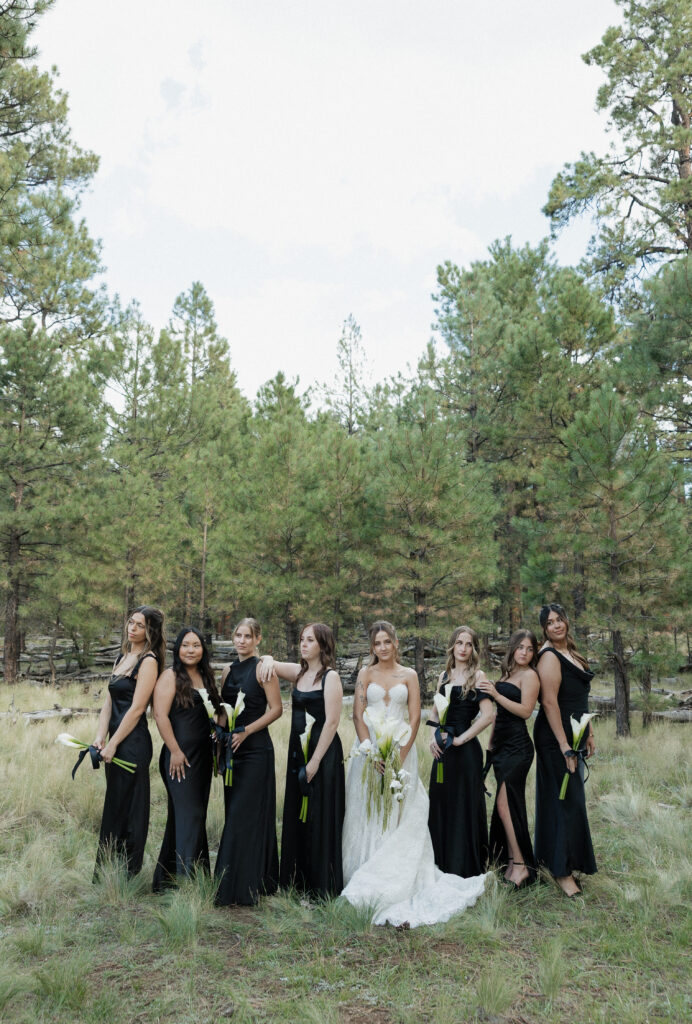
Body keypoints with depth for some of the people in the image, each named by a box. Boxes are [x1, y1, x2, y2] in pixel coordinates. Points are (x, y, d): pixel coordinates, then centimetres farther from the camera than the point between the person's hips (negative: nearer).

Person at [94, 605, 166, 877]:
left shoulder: (148, 661, -12)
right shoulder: (123, 657, 14)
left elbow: (136, 708, -15)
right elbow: (109, 700, 10)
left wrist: (113, 744, -13)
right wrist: (100, 737, -2)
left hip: (133, 742, -8)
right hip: (116, 741, 8)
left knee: (124, 809, 0)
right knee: (115, 806, 15)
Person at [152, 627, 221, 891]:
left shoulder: (206, 678, 14)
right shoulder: (171, 676, -8)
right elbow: (160, 714, -16)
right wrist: (175, 750, -19)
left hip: (203, 757, 8)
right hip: (180, 756, -8)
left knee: (194, 816, 12)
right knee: (188, 815, -9)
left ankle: (167, 877, 24)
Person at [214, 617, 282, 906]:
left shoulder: (263, 668, -7)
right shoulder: (228, 671, 13)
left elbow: (275, 709, -11)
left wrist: (245, 731, -17)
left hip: (255, 749, -7)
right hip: (232, 750, 7)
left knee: (243, 816, -8)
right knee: (235, 814, 10)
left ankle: (240, 888, -1)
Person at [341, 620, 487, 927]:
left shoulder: (409, 676, 5)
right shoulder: (366, 674, 5)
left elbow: (415, 718, 0)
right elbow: (358, 715, -2)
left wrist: (400, 755, -11)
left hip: (400, 749, 0)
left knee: (400, 817, -1)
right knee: (368, 815, 3)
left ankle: (395, 884, 6)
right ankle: (365, 877, 13)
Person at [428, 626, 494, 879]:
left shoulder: (477, 676, -7)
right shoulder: (444, 676, 11)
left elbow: (488, 715, -17)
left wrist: (460, 739, -15)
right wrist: (434, 736, 1)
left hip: (465, 750, -6)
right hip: (442, 749, 6)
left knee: (464, 805, 1)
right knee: (440, 803, 12)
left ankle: (465, 867, 15)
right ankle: (443, 863, 27)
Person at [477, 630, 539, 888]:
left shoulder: (530, 675, -6)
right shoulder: (507, 674, 17)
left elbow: (525, 710, -16)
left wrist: (496, 694, -21)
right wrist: (491, 743, 20)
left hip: (517, 747, -8)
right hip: (501, 745, 8)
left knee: (505, 804, -12)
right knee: (504, 804, 9)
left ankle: (520, 865, -5)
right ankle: (510, 861, 15)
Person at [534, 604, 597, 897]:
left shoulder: (570, 652, 13)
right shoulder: (550, 656, -15)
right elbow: (550, 702, -21)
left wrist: (588, 733, 17)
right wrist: (565, 746, -22)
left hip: (573, 735, 9)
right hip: (555, 737, -9)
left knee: (570, 800, 15)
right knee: (566, 801, -5)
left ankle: (560, 863, 27)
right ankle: (562, 871, 4)